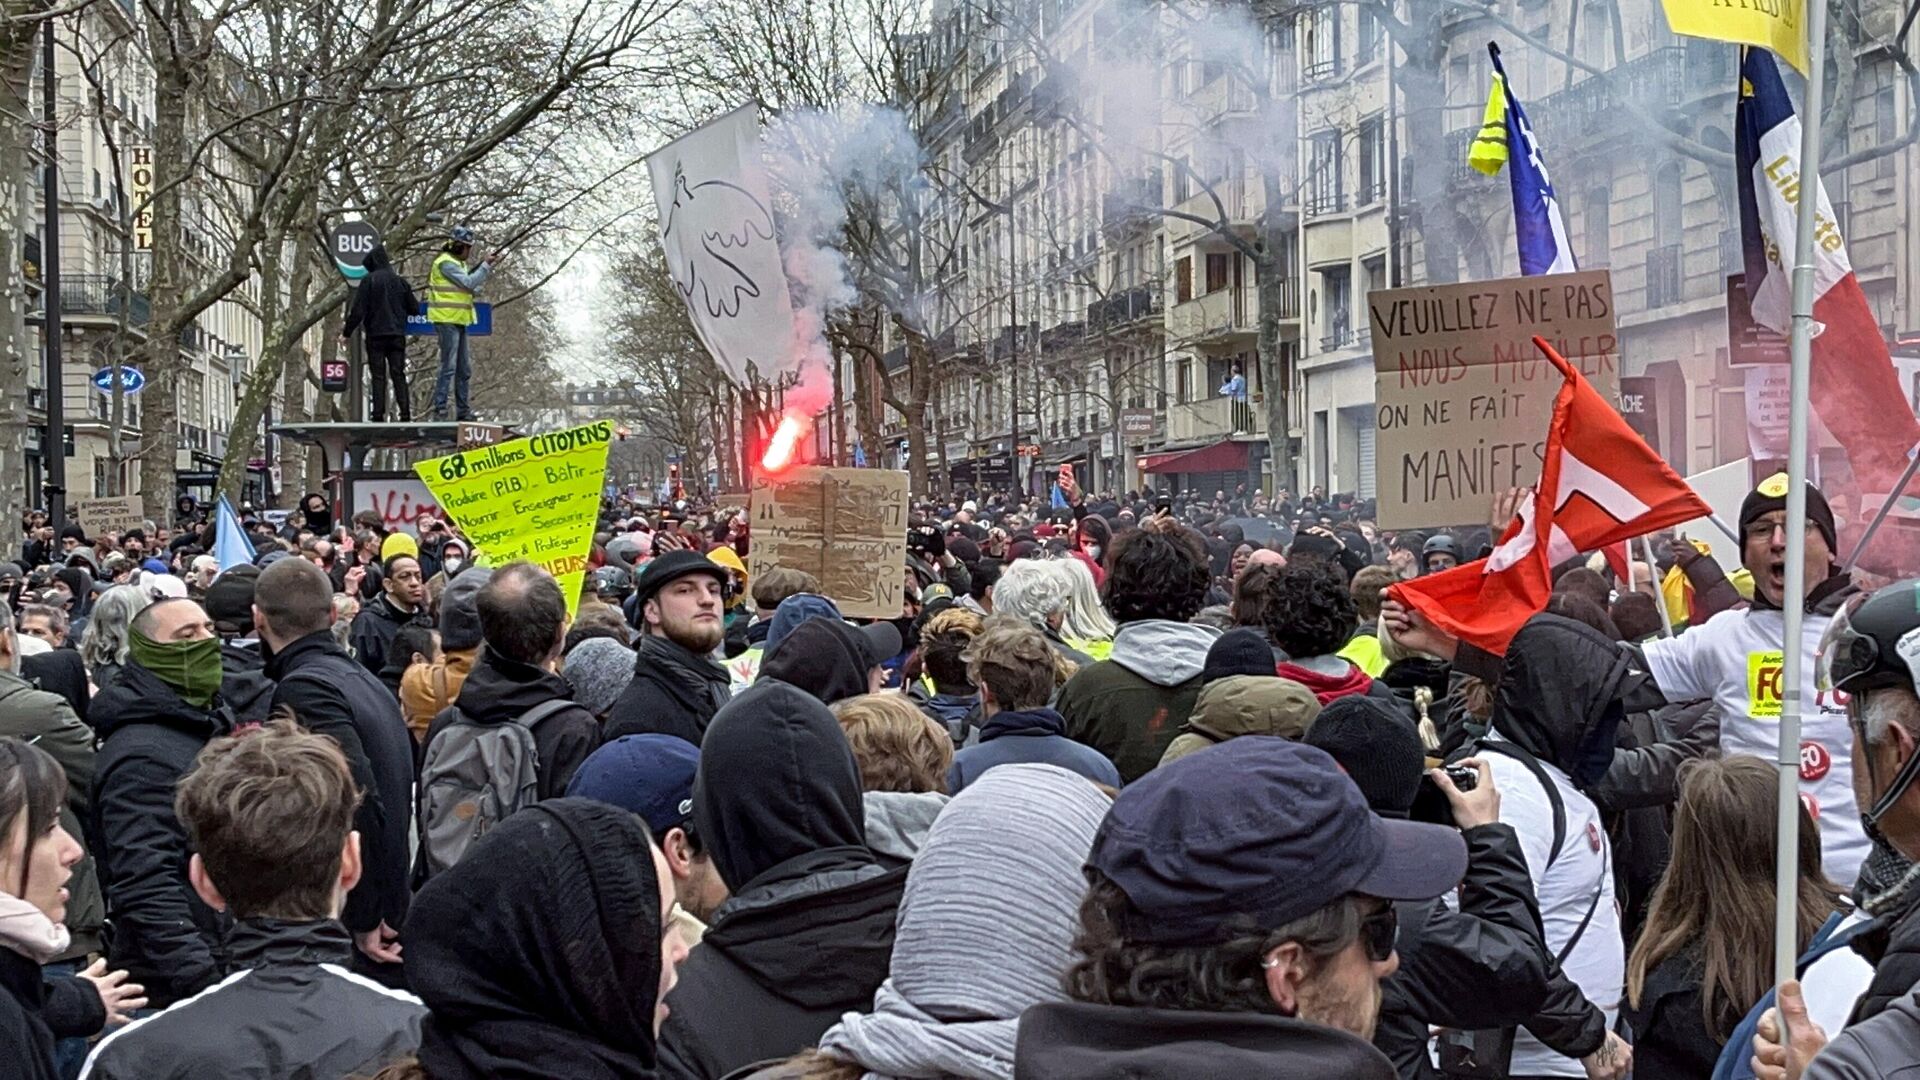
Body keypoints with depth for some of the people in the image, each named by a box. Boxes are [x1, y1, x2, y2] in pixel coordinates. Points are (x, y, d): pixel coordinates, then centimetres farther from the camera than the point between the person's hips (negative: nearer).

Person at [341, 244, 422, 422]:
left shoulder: (368, 280, -5)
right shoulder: (399, 280, 6)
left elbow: (358, 310, -9)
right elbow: (415, 309, 11)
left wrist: (346, 332, 1)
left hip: (376, 335, -3)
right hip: (397, 335, 3)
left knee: (378, 376, 0)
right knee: (399, 375, 5)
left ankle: (379, 415, -5)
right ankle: (405, 414, -2)